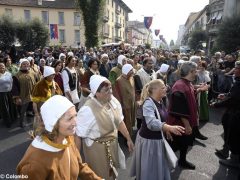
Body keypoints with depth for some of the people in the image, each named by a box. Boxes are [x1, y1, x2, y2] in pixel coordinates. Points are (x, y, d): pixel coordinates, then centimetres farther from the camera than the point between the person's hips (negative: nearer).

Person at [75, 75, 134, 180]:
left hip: (113, 144, 6)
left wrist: (128, 139, 11)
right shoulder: (87, 110, -30)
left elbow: (119, 121, 4)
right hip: (97, 149, -6)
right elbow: (78, 135, -21)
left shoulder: (113, 101, -10)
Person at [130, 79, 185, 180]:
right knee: (149, 169, 10)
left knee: (158, 167, 24)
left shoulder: (160, 102, 2)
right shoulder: (148, 103, -25)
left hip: (158, 139, 8)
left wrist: (166, 130, 12)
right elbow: (151, 123, -40)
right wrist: (169, 127, -51)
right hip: (148, 140, -8)